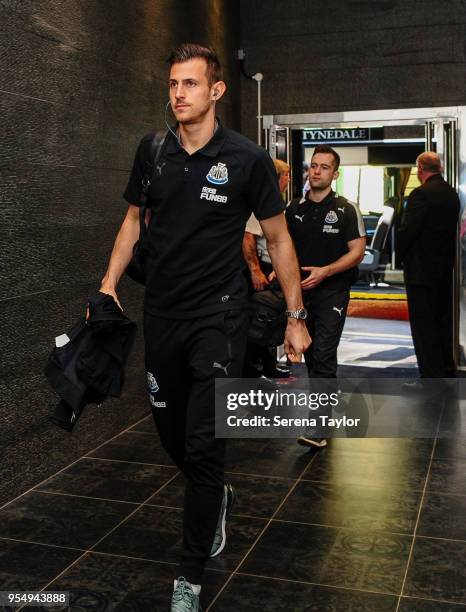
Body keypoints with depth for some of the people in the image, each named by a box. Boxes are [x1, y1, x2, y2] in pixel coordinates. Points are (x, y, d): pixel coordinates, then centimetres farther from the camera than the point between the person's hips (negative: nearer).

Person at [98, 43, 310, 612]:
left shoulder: (247, 158, -8)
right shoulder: (152, 151, 3)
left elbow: (278, 239, -1)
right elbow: (133, 220, 15)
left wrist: (295, 318, -1)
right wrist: (109, 284, 4)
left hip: (218, 315, -4)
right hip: (161, 314, 5)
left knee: (203, 444, -5)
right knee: (171, 432, 14)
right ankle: (216, 499, 46)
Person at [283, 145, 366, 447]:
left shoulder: (346, 209, -2)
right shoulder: (294, 209, 10)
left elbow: (357, 251, -6)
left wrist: (325, 271, -19)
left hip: (332, 291, -5)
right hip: (301, 290, 5)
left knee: (323, 354, -13)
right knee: (309, 353, 13)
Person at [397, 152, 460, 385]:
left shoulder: (421, 194, -17)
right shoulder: (452, 194, 8)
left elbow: (406, 231, -19)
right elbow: (451, 228, 12)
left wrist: (402, 252, -1)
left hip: (421, 269, -8)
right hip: (445, 269, 8)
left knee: (423, 325, -3)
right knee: (443, 321, 17)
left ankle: (431, 379, 0)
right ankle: (447, 371, 26)